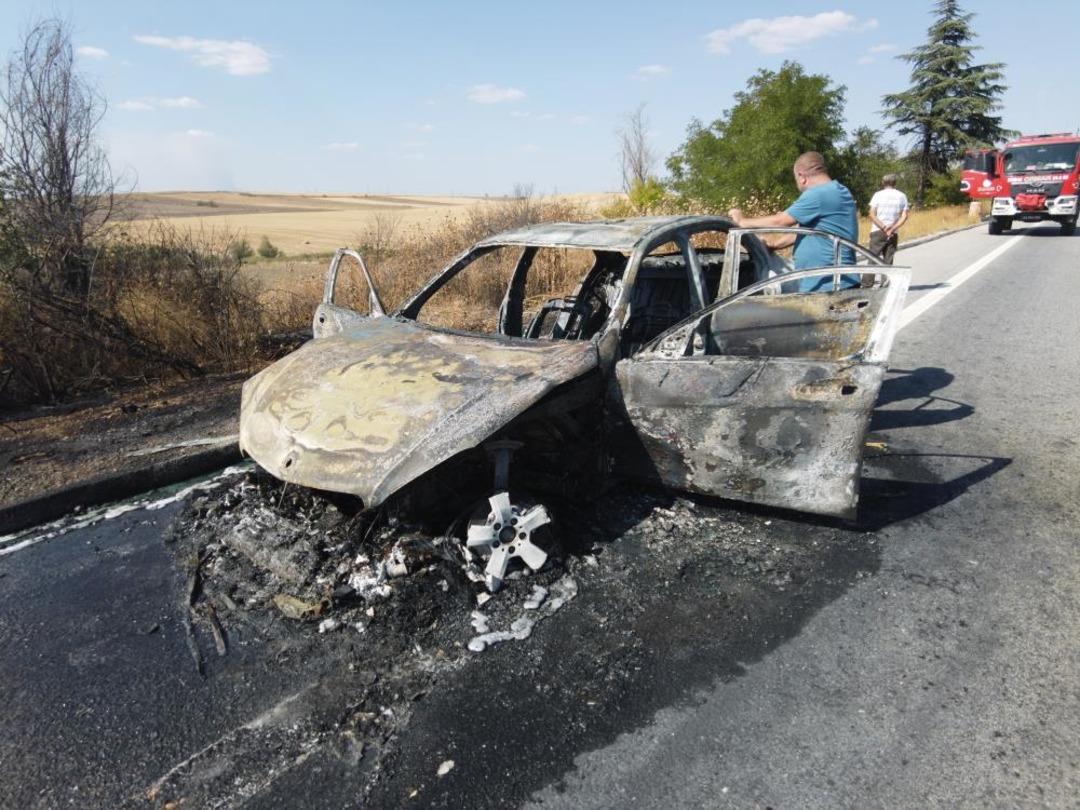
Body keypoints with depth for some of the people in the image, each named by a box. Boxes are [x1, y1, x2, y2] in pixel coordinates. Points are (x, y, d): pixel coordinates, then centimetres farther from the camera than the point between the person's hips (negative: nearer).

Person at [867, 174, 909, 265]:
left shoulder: (878, 194, 2)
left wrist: (883, 227, -11)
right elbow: (904, 216, -3)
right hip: (893, 234, 2)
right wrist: (892, 229, -10)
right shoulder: (902, 196, 8)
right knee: (888, 261, 5)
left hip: (877, 231, -2)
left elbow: (872, 215, -8)